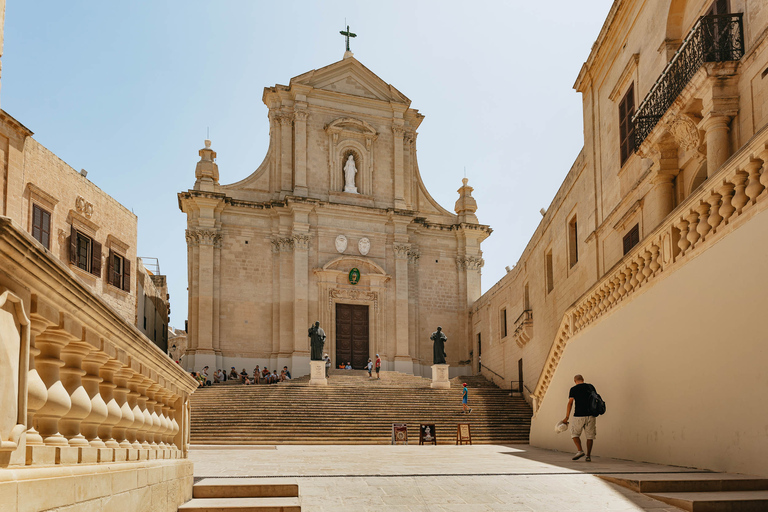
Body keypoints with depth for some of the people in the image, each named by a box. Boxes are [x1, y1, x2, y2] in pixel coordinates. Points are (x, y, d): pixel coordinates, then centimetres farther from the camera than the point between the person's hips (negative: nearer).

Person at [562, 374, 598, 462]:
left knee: (575, 433, 11)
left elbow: (570, 403, -5)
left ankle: (580, 450, -8)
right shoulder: (591, 387, 10)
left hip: (579, 415, -3)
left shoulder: (573, 389, 1)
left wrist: (567, 417, -5)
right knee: (590, 436, 9)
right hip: (591, 415, 3)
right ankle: (588, 456, 5)